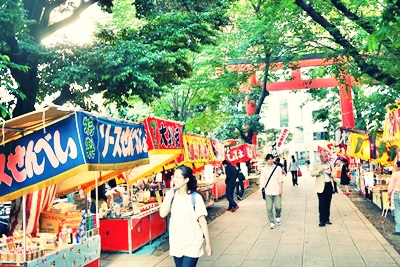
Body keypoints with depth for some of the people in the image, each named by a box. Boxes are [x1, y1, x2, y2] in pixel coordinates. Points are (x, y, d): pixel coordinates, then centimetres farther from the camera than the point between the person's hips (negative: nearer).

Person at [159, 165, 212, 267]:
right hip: (175, 242, 4)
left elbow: (202, 220, -9)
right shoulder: (171, 194, -3)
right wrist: (171, 193, -17)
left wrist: (208, 243, -6)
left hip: (192, 243, -4)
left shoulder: (196, 197, -13)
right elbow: (163, 214, -16)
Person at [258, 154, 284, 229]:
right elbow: (262, 180, 3)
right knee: (269, 208, -1)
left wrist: (280, 188, -6)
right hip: (268, 192, 1)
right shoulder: (264, 169, 4)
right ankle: (271, 222, 12)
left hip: (277, 191, 0)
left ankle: (277, 217, 26)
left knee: (278, 207, -4)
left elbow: (280, 179, 3)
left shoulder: (278, 168, 3)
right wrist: (260, 188, -11)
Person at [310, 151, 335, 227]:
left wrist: (330, 173, -9)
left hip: (329, 185, 4)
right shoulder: (316, 165, 1)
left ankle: (327, 219, 19)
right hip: (321, 186, -4)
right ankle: (322, 220, 1)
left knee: (328, 204, 9)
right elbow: (312, 173, -9)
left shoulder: (330, 164, 13)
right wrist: (320, 170, -22)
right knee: (322, 204, -5)